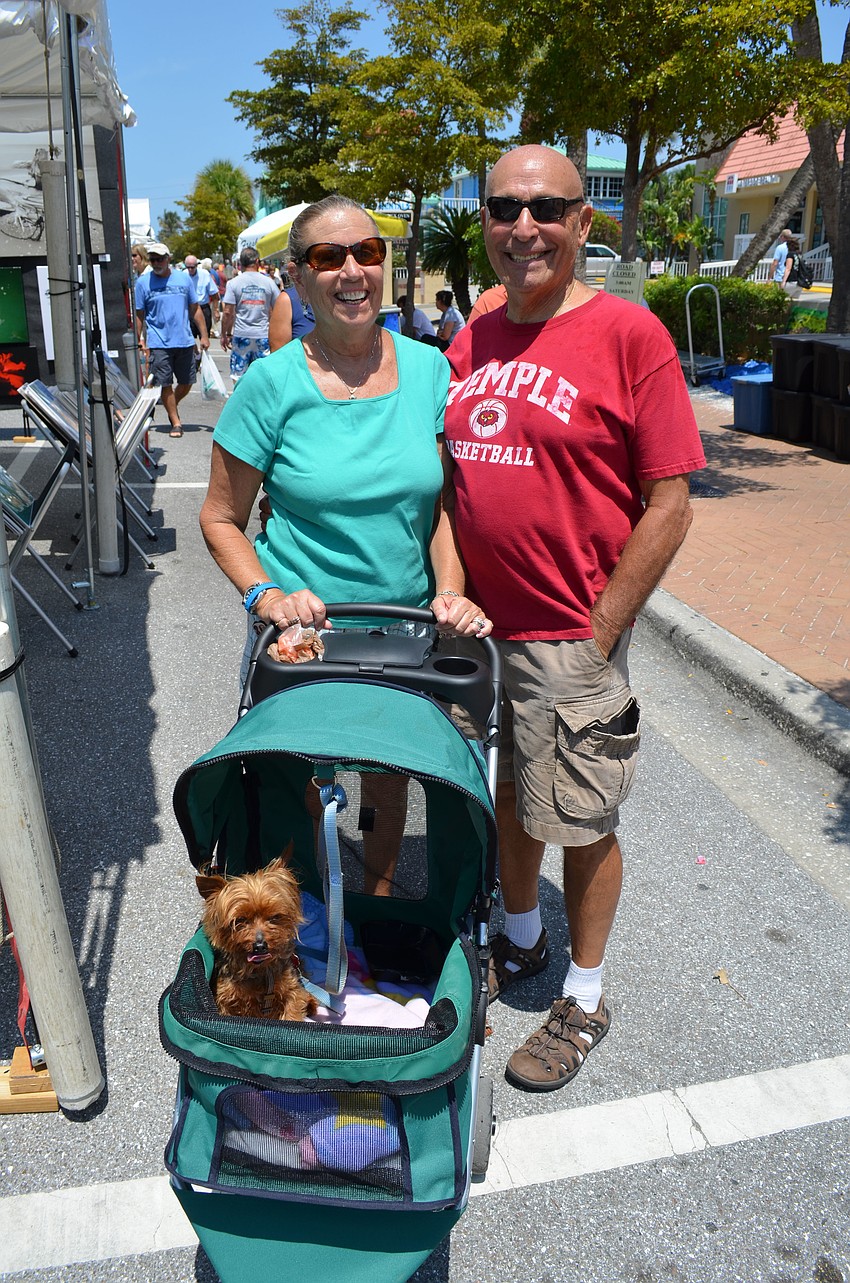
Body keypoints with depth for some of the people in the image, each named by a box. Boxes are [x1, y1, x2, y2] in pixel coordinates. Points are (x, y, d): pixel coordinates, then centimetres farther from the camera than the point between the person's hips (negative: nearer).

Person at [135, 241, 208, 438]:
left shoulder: (184, 278, 7)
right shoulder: (143, 282, 1)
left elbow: (195, 309, 11)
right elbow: (139, 315, 3)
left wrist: (203, 335, 7)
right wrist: (141, 342, -3)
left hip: (185, 341, 2)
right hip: (158, 344, -2)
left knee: (186, 383, 9)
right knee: (165, 385, -1)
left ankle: (172, 408, 36)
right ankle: (176, 422, 10)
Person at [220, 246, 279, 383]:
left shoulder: (234, 282, -2)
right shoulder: (268, 282, 1)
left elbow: (228, 313, -5)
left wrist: (225, 334, 5)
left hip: (241, 335, -1)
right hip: (263, 335, 1)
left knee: (238, 377, 7)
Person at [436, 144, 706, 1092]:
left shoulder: (628, 334, -10)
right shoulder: (469, 343, 7)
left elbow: (667, 504, -12)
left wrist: (596, 636, -13)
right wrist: (453, 593, 5)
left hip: (571, 639, -5)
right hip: (477, 626, 6)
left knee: (581, 823, 9)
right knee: (506, 797, 21)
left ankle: (583, 999, 32)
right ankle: (521, 944, 46)